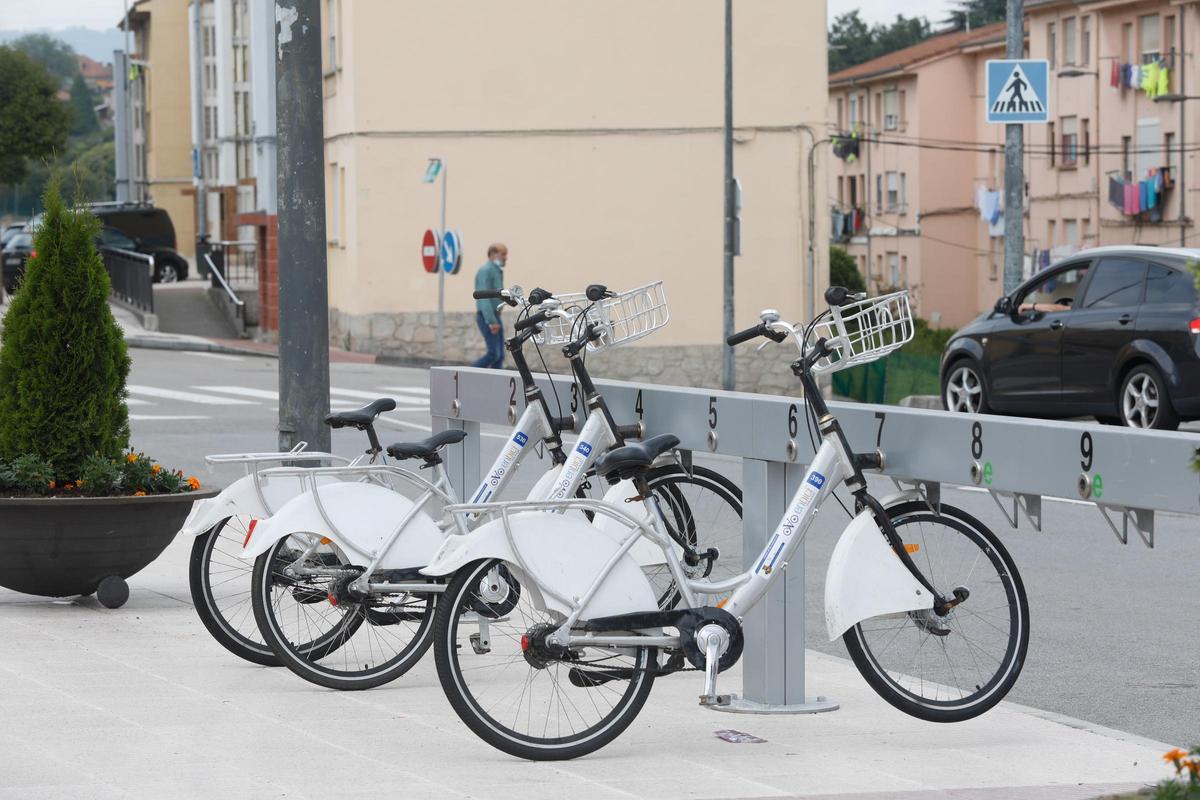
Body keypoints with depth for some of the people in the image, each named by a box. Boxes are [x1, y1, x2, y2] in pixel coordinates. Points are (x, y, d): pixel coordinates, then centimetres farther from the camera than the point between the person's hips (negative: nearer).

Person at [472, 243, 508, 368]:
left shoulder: (497, 271, 18)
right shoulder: (485, 271, -12)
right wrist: (491, 321, -26)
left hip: (495, 317, 10)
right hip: (486, 317, -10)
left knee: (500, 356, 3)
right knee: (494, 353, -14)